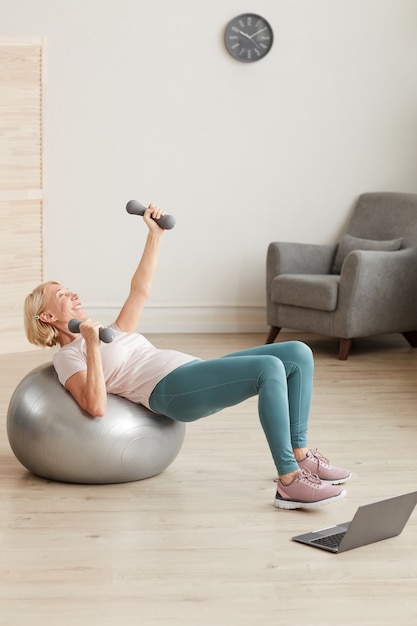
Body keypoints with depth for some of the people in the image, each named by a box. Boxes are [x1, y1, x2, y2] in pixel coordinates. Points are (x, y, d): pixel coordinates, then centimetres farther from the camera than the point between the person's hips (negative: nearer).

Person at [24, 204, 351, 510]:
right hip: (172, 389, -9)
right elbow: (96, 406, -13)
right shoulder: (67, 356, 6)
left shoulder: (111, 334, 31)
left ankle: (300, 454, -1)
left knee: (298, 354, -5)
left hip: (197, 374, 9)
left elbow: (140, 290, 32)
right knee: (269, 368, -31)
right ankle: (289, 481, -29)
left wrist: (155, 234, 27)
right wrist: (92, 346, -18)